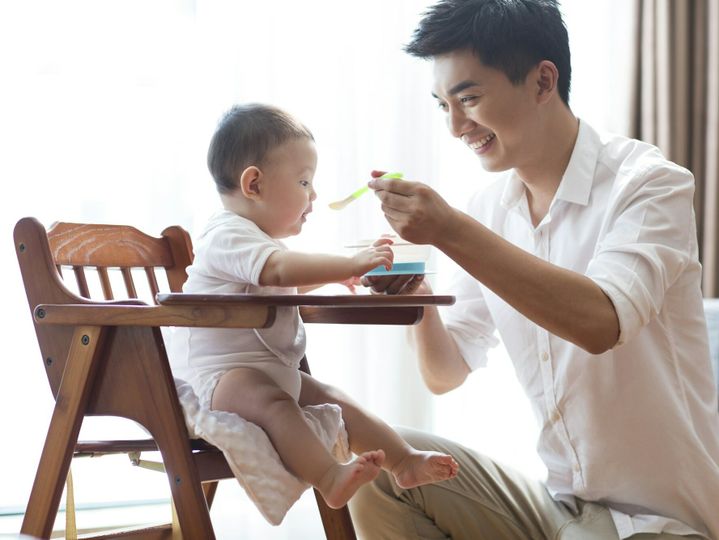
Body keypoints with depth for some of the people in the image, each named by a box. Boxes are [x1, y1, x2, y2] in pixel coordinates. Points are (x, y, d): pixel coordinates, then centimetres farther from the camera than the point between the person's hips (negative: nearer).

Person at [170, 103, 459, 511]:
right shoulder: (228, 235, -16)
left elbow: (290, 285, 39)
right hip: (224, 373, -11)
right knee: (273, 402, -36)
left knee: (335, 402, 9)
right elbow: (280, 269, -36)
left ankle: (405, 461, 12)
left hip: (276, 370, 11)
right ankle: (330, 478, -55)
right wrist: (350, 264, -37)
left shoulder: (265, 241, 19)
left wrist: (336, 274, 27)